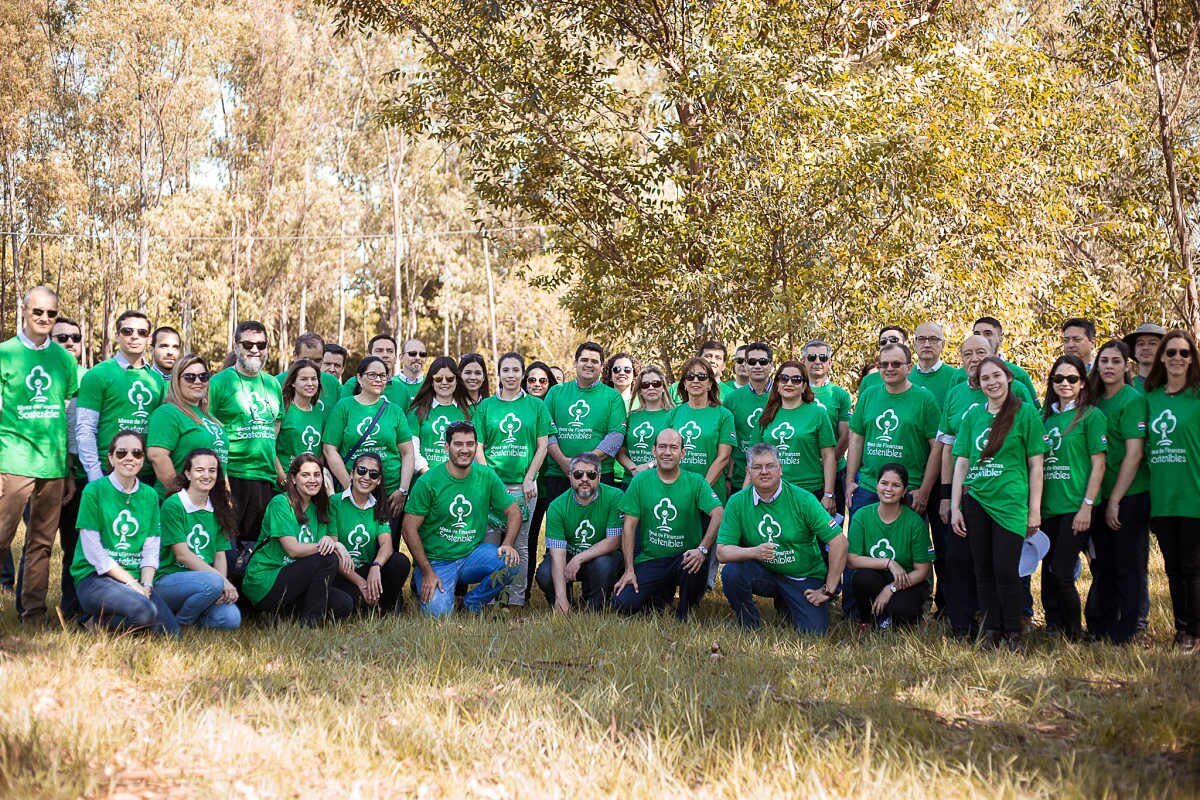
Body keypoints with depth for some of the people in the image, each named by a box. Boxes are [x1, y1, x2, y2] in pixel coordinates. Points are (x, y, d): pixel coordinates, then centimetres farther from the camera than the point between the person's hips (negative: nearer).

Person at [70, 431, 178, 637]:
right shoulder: (94, 491, -3)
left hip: (137, 580, 6)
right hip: (94, 577, -6)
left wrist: (146, 585, -9)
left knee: (171, 633, -16)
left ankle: (103, 618, 5)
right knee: (144, 611, -34)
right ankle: (96, 623, -4)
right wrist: (132, 583, -12)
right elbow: (93, 552, -8)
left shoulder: (149, 495, 13)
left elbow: (151, 550, 9)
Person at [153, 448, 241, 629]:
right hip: (168, 580, -5)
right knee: (213, 583, -35)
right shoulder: (173, 505, -7)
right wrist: (221, 581, -20)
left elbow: (220, 554, 8)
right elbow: (182, 555, -13)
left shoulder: (217, 510, 13)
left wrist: (223, 589, -12)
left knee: (231, 619, -23)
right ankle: (177, 624, -9)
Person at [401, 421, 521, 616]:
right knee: (438, 612, -23)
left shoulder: (486, 476, 0)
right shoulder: (428, 482, -10)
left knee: (510, 562, -24)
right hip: (436, 561, -3)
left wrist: (507, 544, -13)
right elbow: (410, 529, -9)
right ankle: (423, 585, 13)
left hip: (473, 554, 3)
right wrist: (428, 572, -14)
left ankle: (473, 604, 1)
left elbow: (513, 511, 6)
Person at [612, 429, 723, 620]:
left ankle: (684, 615, -4)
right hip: (649, 560, 1)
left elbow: (718, 515, -14)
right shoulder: (640, 481, 2)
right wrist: (629, 570, -6)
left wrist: (702, 549, -29)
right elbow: (629, 525, 0)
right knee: (623, 603, -18)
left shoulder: (696, 482, -1)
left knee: (697, 565, -36)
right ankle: (663, 593, 16)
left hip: (683, 557, -1)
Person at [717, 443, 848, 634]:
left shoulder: (803, 499, -12)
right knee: (731, 571, -29)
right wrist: (754, 552, -31)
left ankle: (785, 603, 17)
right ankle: (750, 626, -2)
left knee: (813, 631, -19)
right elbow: (722, 552, -12)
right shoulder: (737, 502, -7)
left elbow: (839, 542, -14)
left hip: (804, 578, 0)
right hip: (762, 574, 0)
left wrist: (829, 590, -14)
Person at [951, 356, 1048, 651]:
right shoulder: (973, 415, 10)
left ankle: (1013, 632, 9)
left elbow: (1036, 465, -1)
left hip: (1011, 502, -4)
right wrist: (955, 507, 5)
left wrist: (1035, 510, -4)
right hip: (976, 501, 4)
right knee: (983, 569, 7)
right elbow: (962, 463, 11)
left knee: (1005, 570, -7)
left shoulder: (1025, 413, -1)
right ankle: (992, 630, 19)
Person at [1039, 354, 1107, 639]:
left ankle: (1074, 633, 9)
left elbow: (1098, 464, -6)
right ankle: (1053, 628, 19)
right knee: (1048, 572, 7)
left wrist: (1087, 506, -12)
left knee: (1061, 572, -8)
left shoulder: (1091, 415, -2)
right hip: (1048, 507, 5)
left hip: (1075, 507, -5)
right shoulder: (1046, 416, 14)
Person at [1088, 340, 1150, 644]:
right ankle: (1101, 626, 25)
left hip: (1130, 495, -7)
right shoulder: (1096, 400, 9)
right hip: (1101, 496, 7)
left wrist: (1115, 500, -15)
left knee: (1129, 564, 3)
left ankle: (1128, 630, 12)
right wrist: (1100, 499, 6)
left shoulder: (1133, 399, -11)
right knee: (1103, 562, 14)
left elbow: (1134, 454, -15)